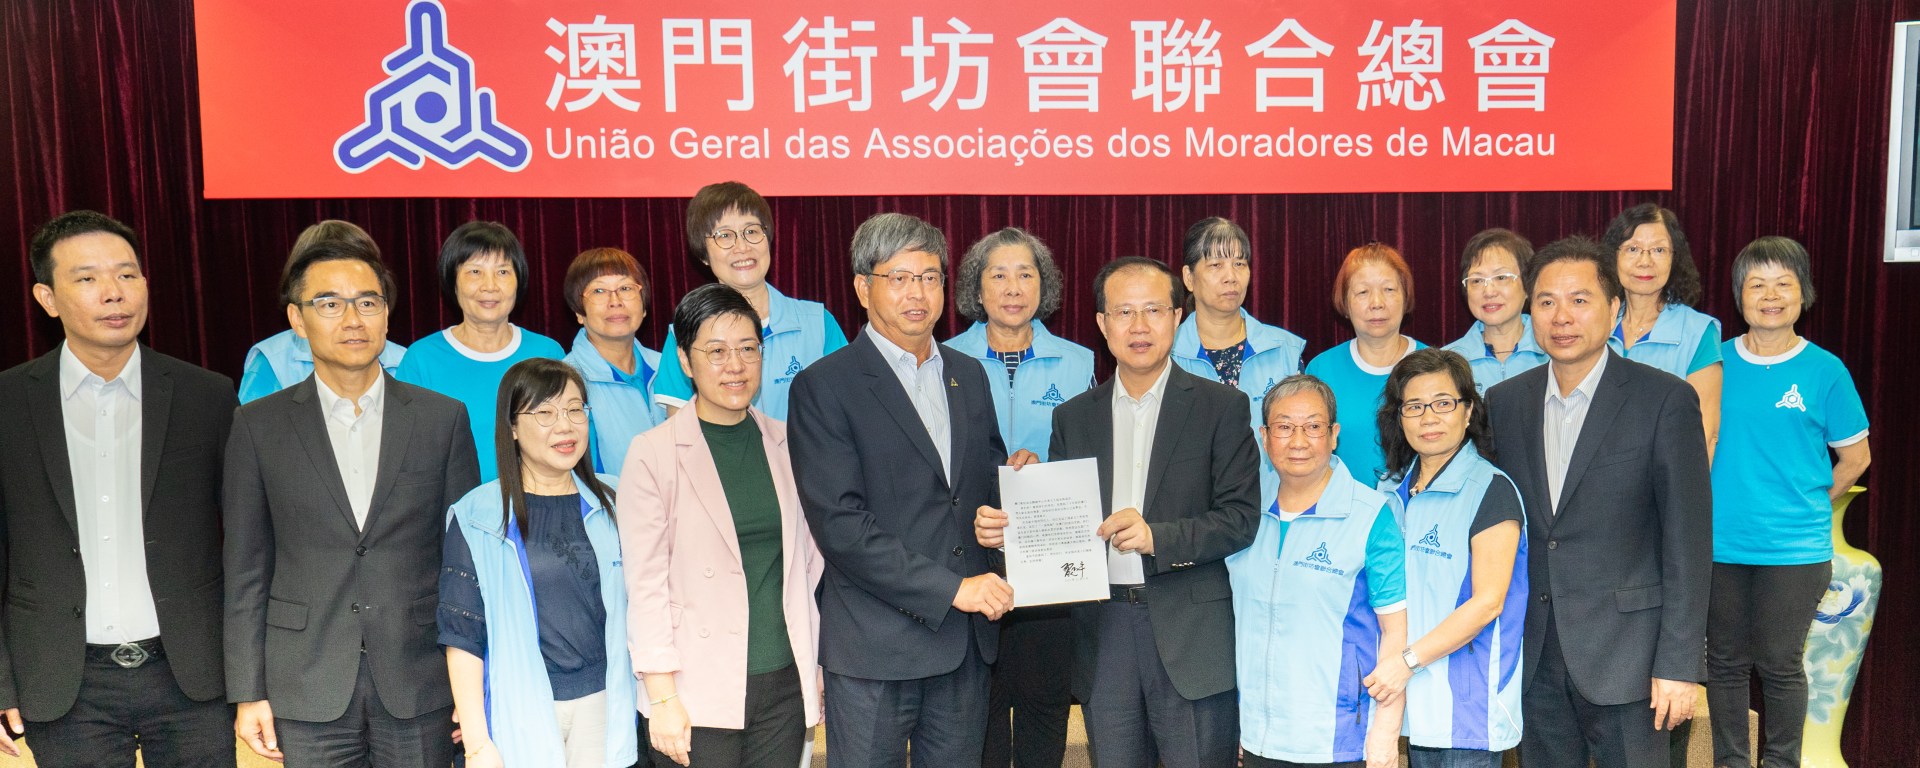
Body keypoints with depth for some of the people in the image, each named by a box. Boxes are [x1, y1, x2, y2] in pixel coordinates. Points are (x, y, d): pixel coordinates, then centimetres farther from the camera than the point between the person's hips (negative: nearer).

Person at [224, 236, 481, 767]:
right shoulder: (258, 425, 3)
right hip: (308, 691, 0)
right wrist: (248, 693, 1)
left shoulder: (443, 418, 2)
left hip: (420, 686, 0)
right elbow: (245, 570, 4)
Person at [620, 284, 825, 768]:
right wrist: (662, 698, -10)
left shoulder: (786, 445, 7)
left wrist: (820, 665, 11)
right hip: (698, 694, -3)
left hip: (784, 686, 4)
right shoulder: (653, 454, -5)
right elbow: (645, 584, -6)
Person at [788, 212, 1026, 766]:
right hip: (874, 647, -5)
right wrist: (951, 589, -18)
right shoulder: (824, 387, -8)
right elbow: (839, 523, -16)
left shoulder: (970, 377, 12)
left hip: (966, 642, 6)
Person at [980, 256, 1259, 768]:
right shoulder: (1074, 417, 11)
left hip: (1190, 635, -3)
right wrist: (1005, 528, -10)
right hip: (1103, 634, 3)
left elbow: (1240, 518, -6)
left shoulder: (1221, 406, 0)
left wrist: (1158, 536, -20)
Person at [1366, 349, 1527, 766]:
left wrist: (1409, 660, -17)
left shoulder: (1490, 490, -8)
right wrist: (1388, 668, 5)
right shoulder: (1392, 491, 11)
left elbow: (1488, 602, -14)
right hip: (1412, 698, 6)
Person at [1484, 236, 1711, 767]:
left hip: (1625, 658, -4)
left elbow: (1688, 539, -8)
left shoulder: (1665, 400, -6)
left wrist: (1678, 664, -11)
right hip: (1534, 661, 4)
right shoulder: (1504, 401, 6)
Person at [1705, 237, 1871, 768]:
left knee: (1779, 664, 7)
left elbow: (1855, 456, 5)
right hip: (1720, 544, 2)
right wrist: (1713, 505, 1)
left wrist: (1808, 507, 3)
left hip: (1794, 550, -2)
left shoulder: (1824, 370, -3)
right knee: (1726, 662, 12)